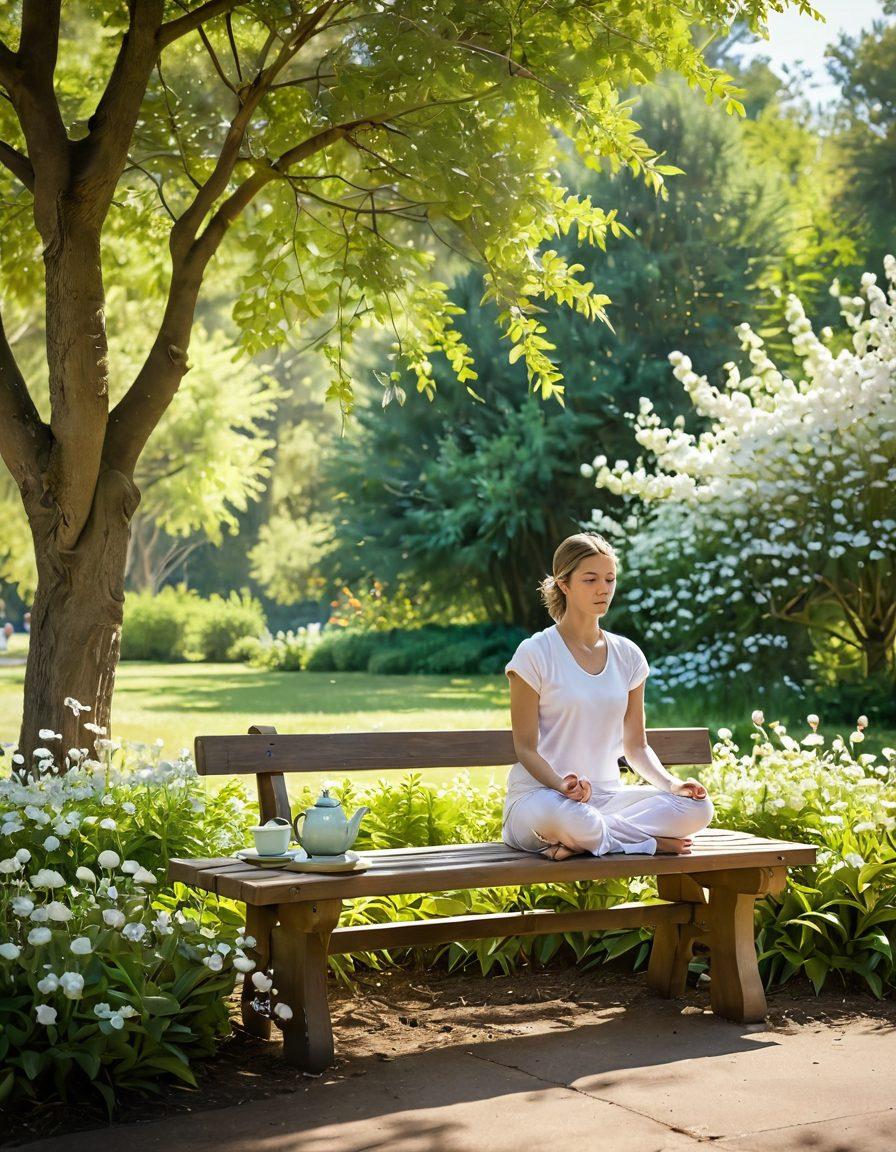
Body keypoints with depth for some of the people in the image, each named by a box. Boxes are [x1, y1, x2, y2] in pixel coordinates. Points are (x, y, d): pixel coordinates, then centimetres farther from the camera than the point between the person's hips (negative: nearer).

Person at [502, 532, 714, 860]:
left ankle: (580, 840, -19)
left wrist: (671, 783, -7)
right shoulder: (534, 654, -5)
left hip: (607, 796, 6)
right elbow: (525, 747, -7)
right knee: (554, 813, -42)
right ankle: (652, 840, -18)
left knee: (698, 807, -19)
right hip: (539, 794, -5)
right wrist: (562, 785, -27)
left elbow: (636, 746, 13)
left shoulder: (627, 655, 10)